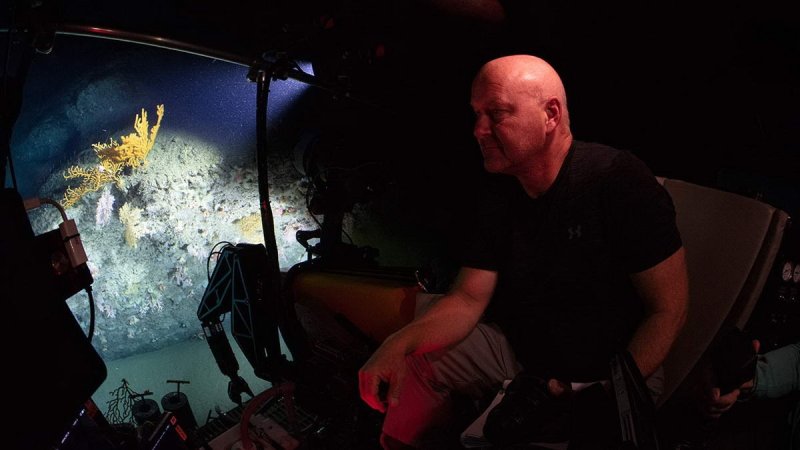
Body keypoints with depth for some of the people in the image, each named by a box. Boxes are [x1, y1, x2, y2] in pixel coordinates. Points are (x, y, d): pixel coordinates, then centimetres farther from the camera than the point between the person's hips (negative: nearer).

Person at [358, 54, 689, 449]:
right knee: (420, 364, -4)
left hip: (609, 370, -5)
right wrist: (400, 343, -22)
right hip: (516, 349, 6)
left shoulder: (618, 180, -20)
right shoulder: (495, 198, -2)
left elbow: (668, 308, -19)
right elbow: (468, 299, -3)